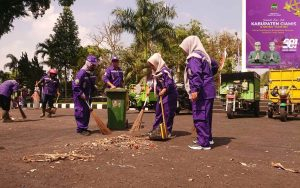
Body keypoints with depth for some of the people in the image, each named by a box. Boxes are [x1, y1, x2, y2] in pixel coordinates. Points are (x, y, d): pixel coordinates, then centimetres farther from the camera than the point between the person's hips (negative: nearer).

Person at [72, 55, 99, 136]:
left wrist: (94, 88, 4)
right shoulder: (81, 73, -20)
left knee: (87, 112, 13)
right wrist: (81, 94, -25)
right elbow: (75, 86, -23)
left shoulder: (90, 73, 9)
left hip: (87, 97, 10)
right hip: (80, 97, -9)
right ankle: (81, 129, 3)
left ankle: (84, 128, 24)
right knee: (81, 112, -5)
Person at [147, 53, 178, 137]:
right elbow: (155, 83, 19)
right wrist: (150, 89, 9)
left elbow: (170, 83, -24)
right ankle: (155, 130, 23)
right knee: (158, 113, 14)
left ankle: (168, 131, 5)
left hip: (169, 94, -9)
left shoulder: (165, 71, -17)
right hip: (161, 95, 10)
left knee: (168, 114, -4)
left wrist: (164, 90, -34)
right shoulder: (155, 72, 11)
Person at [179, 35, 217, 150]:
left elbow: (195, 75, -24)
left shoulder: (194, 57, -12)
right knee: (206, 116, 19)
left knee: (200, 117, -7)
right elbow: (214, 65, 33)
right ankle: (207, 138, 30)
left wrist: (194, 90, -29)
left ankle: (203, 143, -4)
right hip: (208, 91, 10)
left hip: (201, 92, -10)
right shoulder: (204, 55, 18)